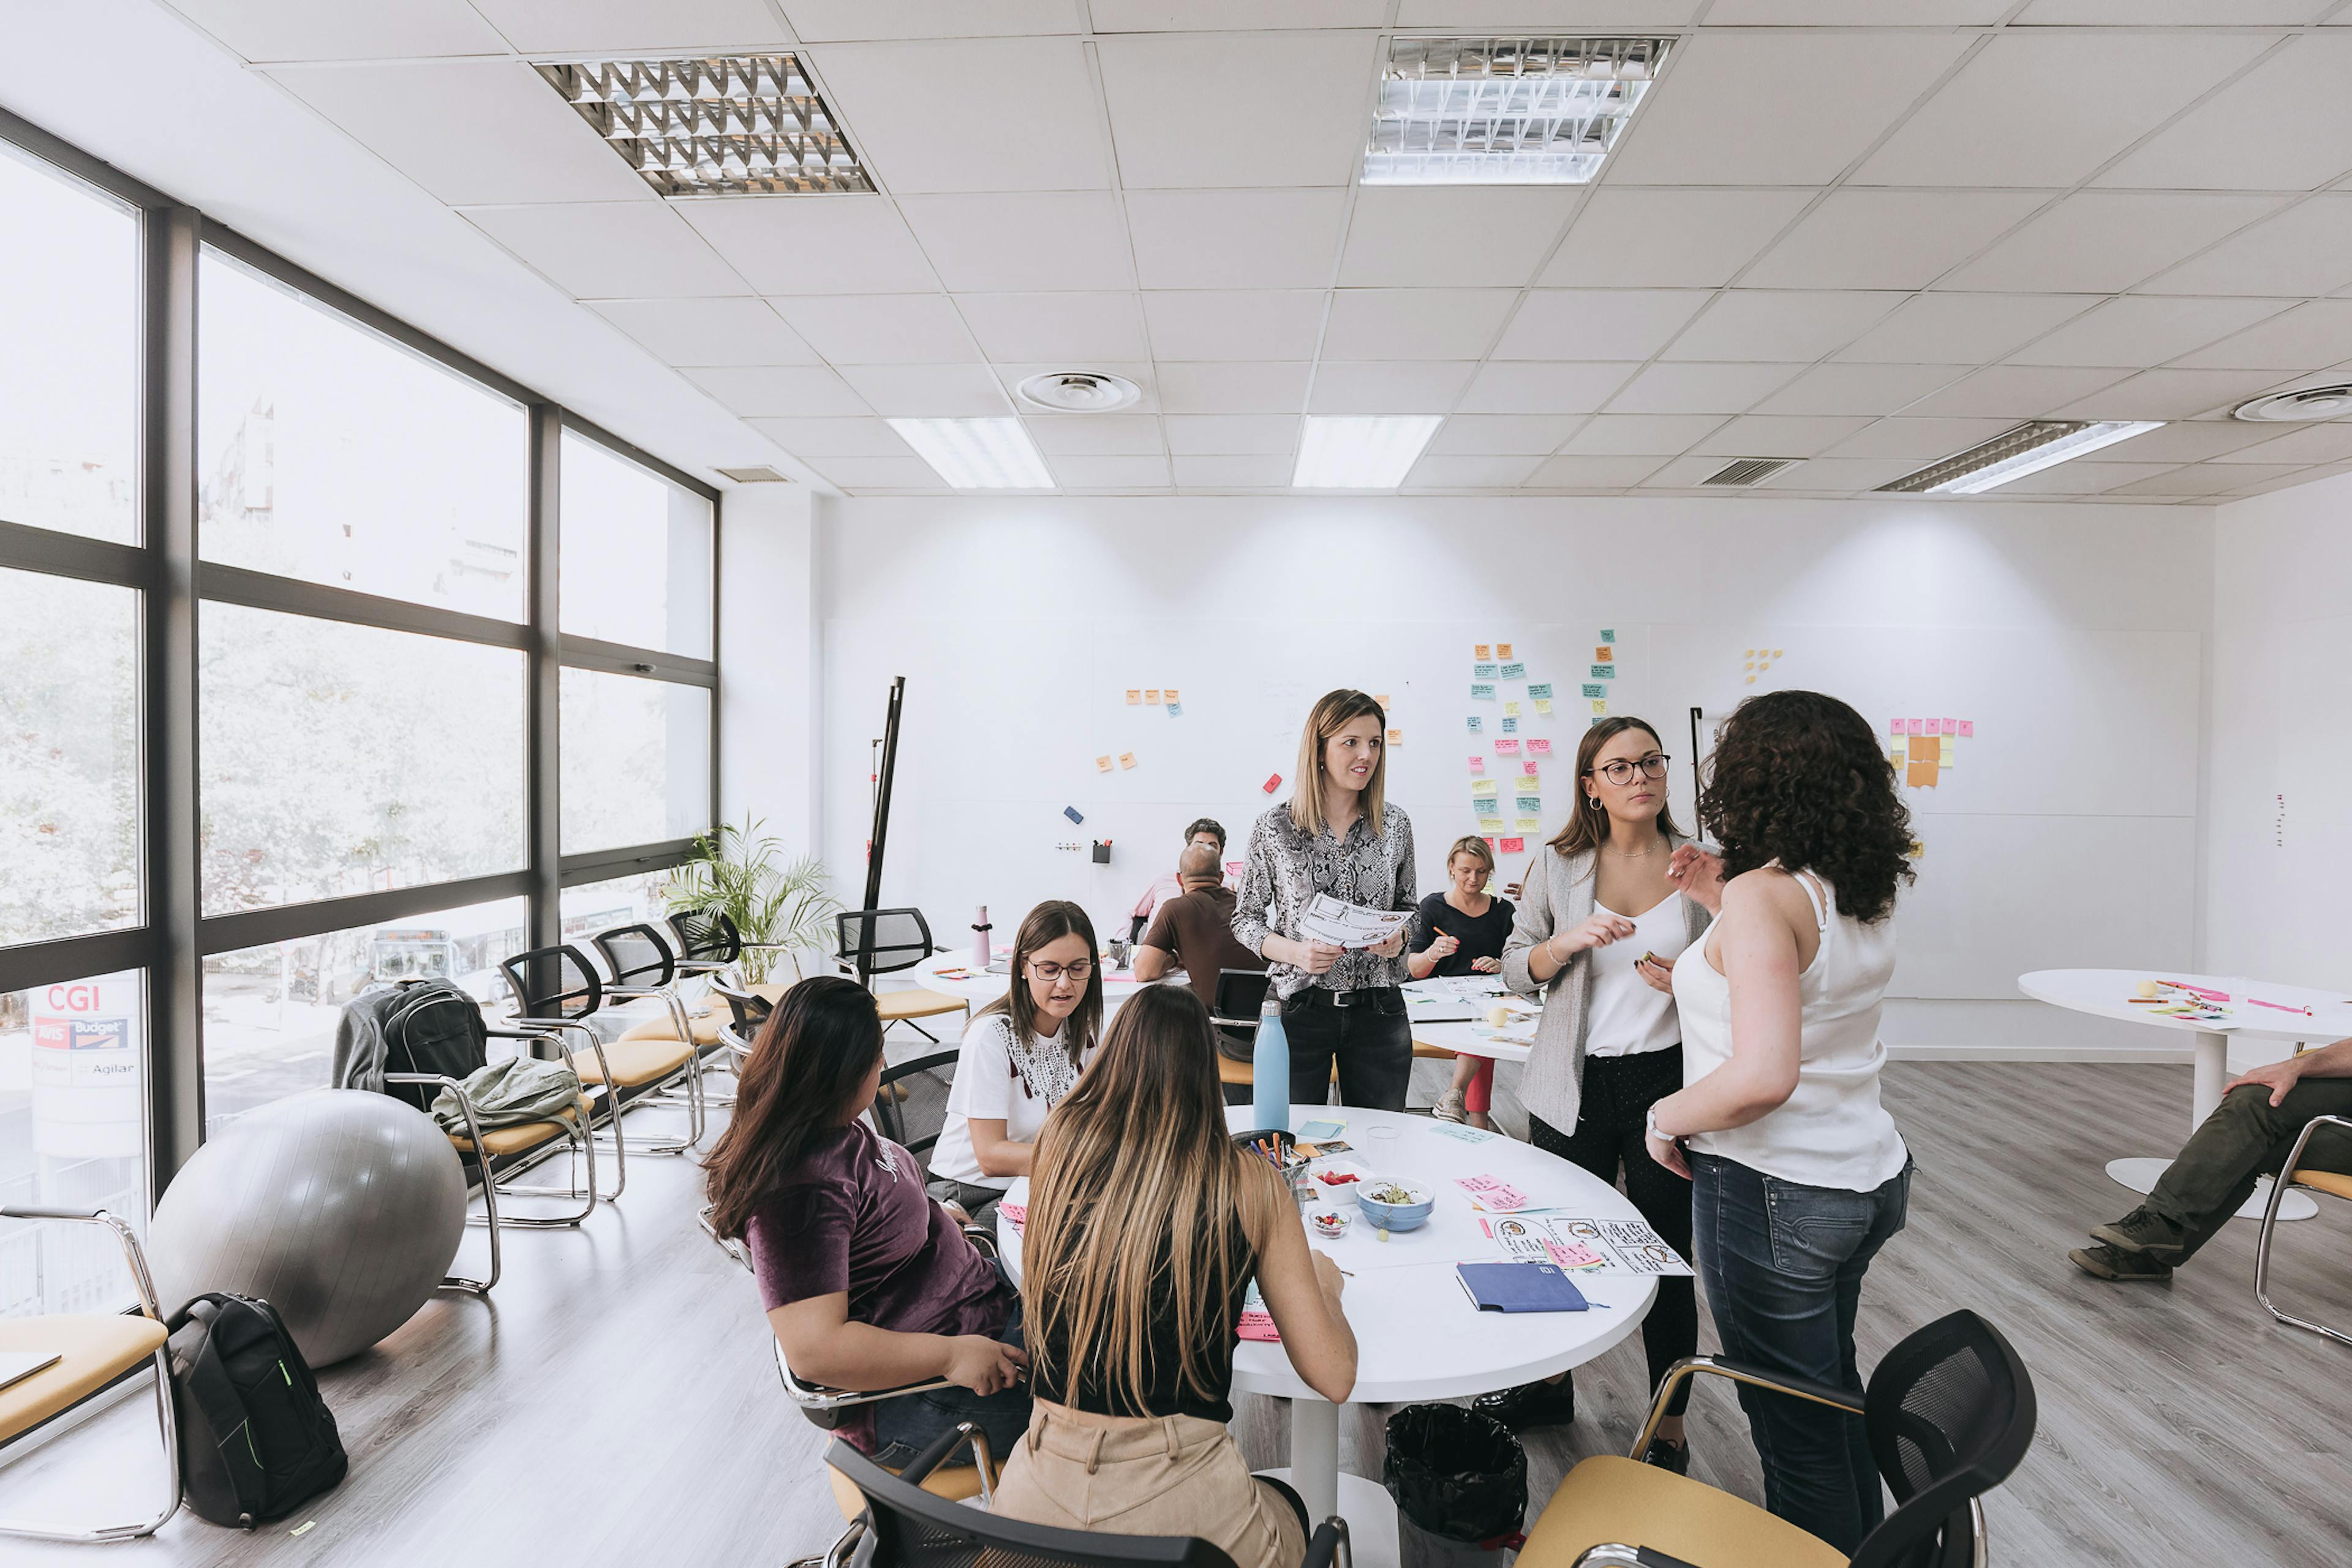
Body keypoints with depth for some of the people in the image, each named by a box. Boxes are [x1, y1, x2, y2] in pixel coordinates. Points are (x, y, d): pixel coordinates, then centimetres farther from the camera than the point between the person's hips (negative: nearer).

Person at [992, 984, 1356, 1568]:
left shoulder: (1060, 1143, -3)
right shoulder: (1247, 1183, -10)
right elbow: (1333, 1377, -4)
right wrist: (1326, 1281, 15)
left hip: (1036, 1499, 3)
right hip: (1178, 1508, -3)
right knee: (1286, 1504, 32)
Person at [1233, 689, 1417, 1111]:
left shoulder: (1394, 824, 2)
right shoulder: (1275, 828, -6)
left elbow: (1408, 906, 14)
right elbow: (1245, 919, 1)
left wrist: (1399, 936, -8)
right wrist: (1295, 952, -16)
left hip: (1379, 1012, 2)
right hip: (1299, 1010, -2)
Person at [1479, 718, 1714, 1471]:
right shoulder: (1559, 863, -2)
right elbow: (1516, 971, 0)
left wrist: (1689, 983, -14)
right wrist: (1570, 940, -18)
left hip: (1668, 1079, -1)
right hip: (1576, 1085, 1)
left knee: (1667, 1261, 8)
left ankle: (1670, 1432, 31)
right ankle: (1552, 1382, 41)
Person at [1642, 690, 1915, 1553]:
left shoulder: (1764, 897, -23)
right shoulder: (1864, 895, 1)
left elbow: (1764, 1075, -32)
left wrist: (1669, 1118, -17)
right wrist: (1725, 899, 13)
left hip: (1774, 1191, -9)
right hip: (1868, 1176, 9)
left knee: (1797, 1427, 11)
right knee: (1832, 1384, 30)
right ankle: (1864, 1543, 50)